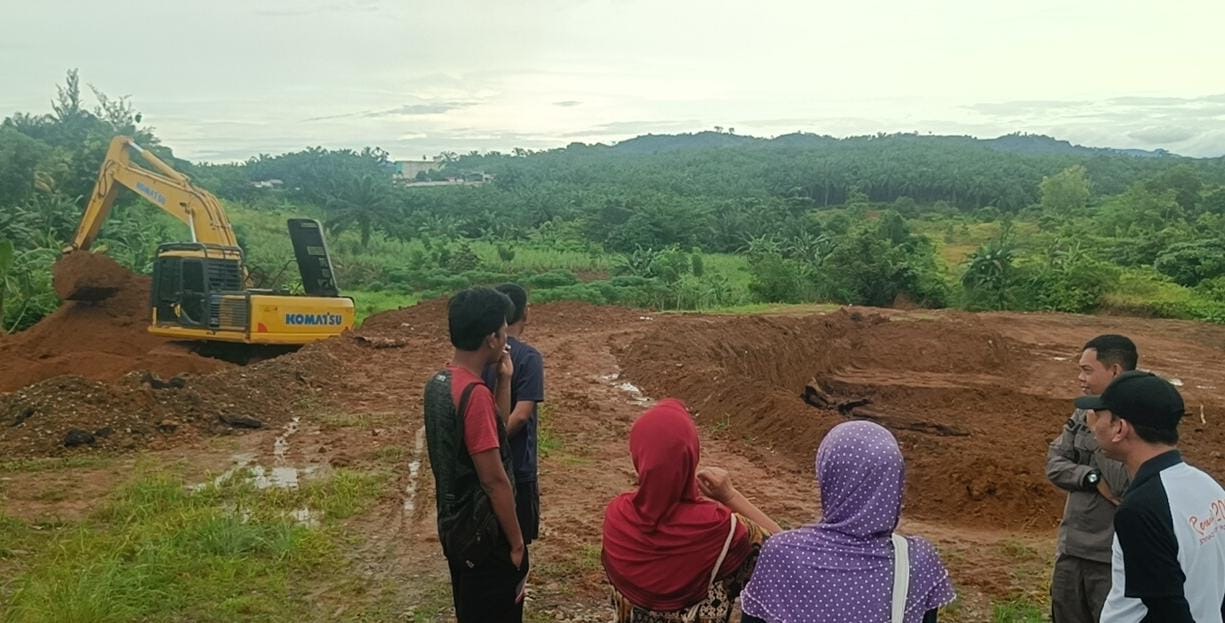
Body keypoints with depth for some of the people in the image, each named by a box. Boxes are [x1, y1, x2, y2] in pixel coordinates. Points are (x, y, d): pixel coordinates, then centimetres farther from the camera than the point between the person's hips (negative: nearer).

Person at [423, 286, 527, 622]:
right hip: (484, 536, -9)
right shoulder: (474, 394, -26)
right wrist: (517, 542, -14)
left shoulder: (438, 383, 2)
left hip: (454, 528, 9)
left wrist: (504, 381, 2)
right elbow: (494, 481, -23)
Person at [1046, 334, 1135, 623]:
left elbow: (1125, 483, -26)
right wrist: (1093, 479, -16)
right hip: (1071, 550, 7)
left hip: (1115, 558, -7)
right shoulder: (1084, 414, 4)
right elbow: (1054, 464, 1)